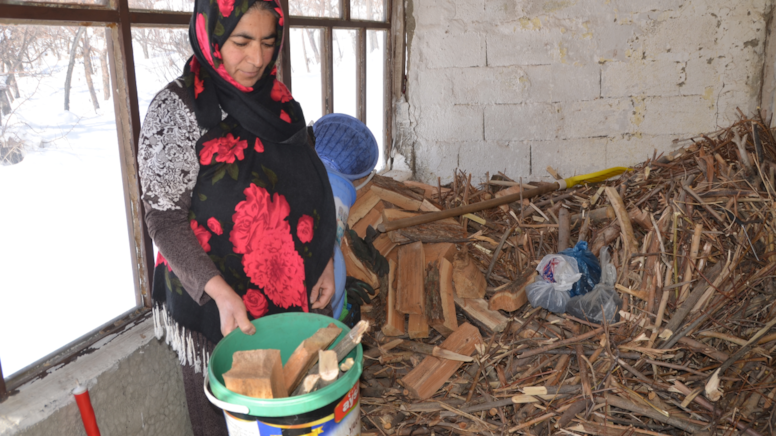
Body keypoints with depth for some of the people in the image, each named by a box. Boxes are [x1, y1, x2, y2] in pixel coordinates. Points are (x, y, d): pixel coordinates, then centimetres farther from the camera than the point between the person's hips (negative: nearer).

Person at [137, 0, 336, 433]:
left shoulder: (277, 100, 4)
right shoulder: (177, 109, -13)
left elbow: (309, 188, 10)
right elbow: (165, 219, -14)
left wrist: (324, 262, 0)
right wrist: (219, 292, -25)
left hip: (294, 293, 5)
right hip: (220, 301, -5)